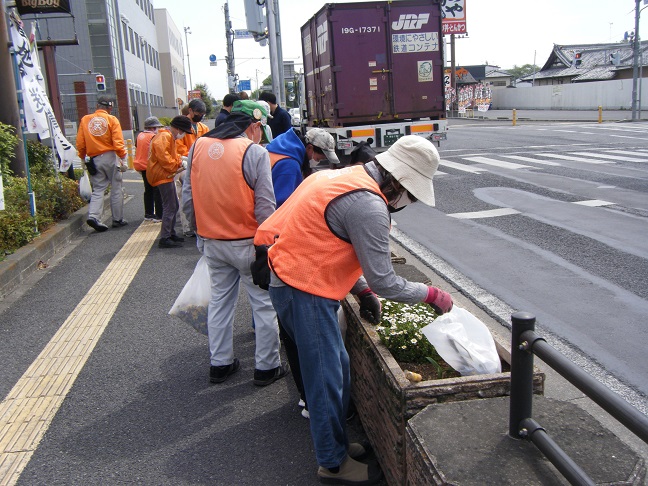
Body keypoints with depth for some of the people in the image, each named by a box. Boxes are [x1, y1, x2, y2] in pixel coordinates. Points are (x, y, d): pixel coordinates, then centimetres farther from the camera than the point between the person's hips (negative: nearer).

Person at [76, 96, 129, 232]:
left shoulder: (85, 120, 7)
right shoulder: (112, 120, -4)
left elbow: (80, 143, 6)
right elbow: (118, 142, -11)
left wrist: (82, 158, 16)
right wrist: (123, 159, -7)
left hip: (94, 159, 3)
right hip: (110, 157, -3)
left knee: (98, 190, 8)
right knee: (116, 189, 7)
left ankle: (93, 216, -10)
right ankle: (118, 219, 11)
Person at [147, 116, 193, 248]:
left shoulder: (170, 137, 19)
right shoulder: (164, 137, -17)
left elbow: (173, 154, 25)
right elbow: (162, 156, -27)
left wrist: (179, 162, 6)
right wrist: (175, 167, -19)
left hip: (167, 175, 11)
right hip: (162, 176, -11)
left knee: (173, 206, 17)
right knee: (170, 207, -12)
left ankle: (171, 233, 28)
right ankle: (164, 239, -10)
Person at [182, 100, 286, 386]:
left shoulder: (198, 147, 3)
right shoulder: (254, 151, -14)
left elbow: (188, 198, 8)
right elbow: (264, 207, -16)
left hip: (212, 242, 6)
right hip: (247, 243, -5)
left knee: (220, 300, 19)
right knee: (264, 304, 9)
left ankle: (219, 364, 29)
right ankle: (266, 367, 18)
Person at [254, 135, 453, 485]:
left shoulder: (346, 177, 9)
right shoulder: (368, 205, -23)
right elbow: (383, 282, -19)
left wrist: (362, 290, 16)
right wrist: (431, 294, -5)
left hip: (289, 281, 10)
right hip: (305, 293, -10)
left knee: (336, 368, 20)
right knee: (328, 379, 4)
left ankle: (336, 442, 36)